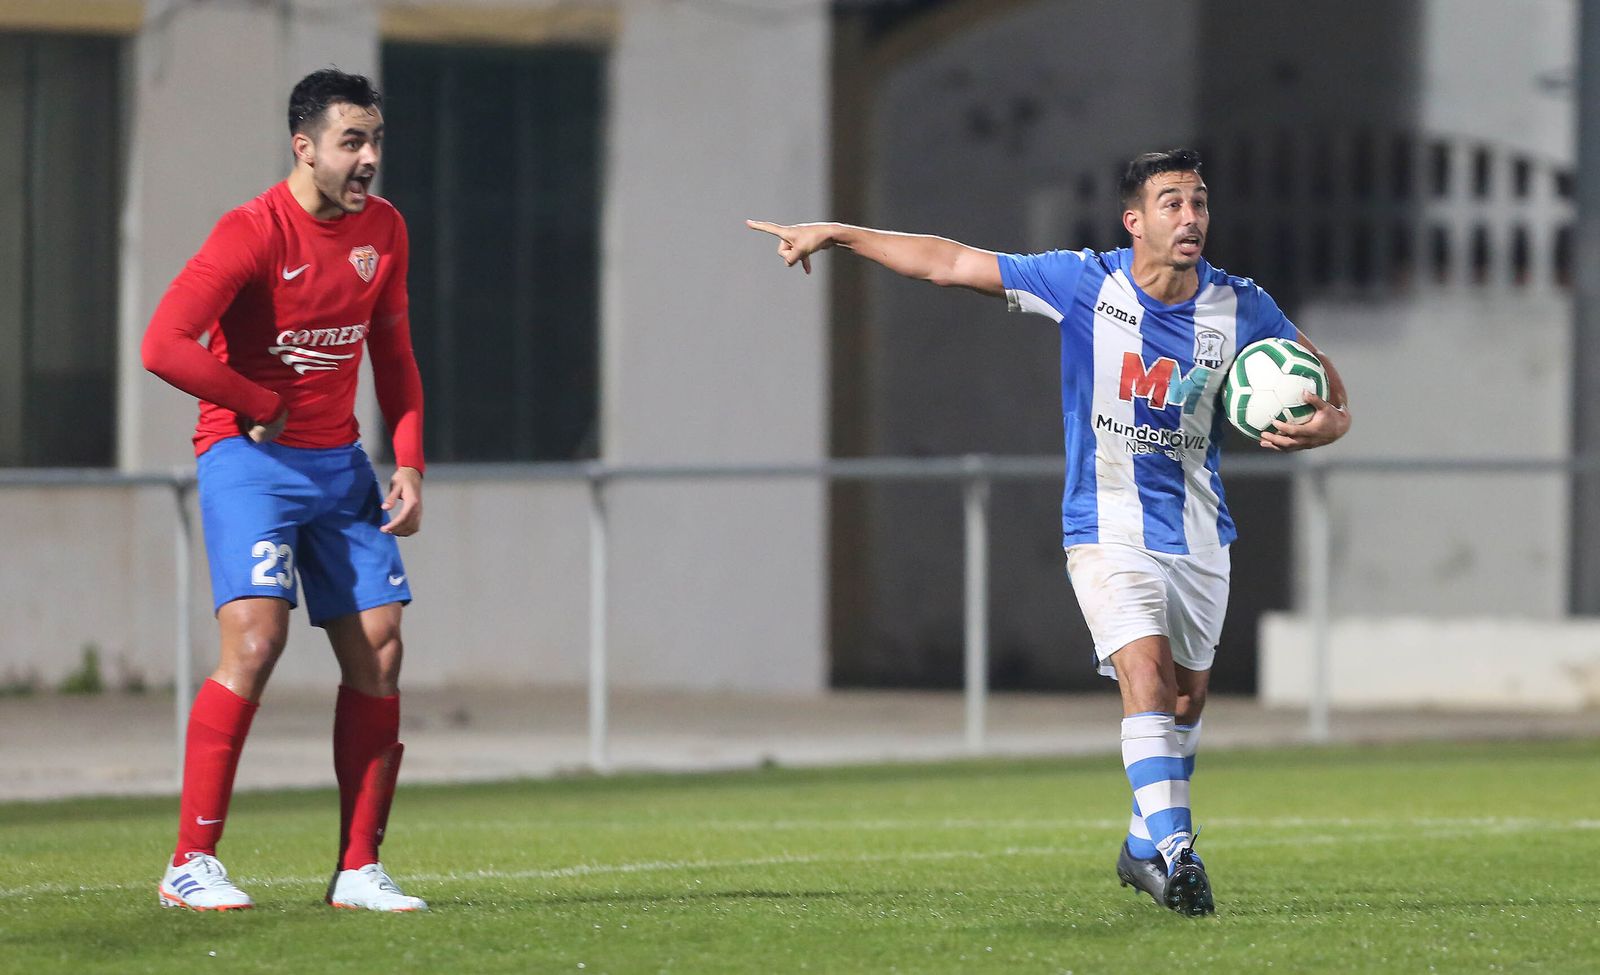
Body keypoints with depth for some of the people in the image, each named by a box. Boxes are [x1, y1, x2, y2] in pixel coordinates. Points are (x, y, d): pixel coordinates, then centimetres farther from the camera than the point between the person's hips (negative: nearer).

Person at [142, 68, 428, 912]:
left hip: (340, 462, 7)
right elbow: (163, 345, -23)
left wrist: (409, 464, 6)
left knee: (377, 650, -1)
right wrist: (263, 406, -14)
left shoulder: (383, 229, 6)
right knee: (255, 640, -20)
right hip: (249, 458, -7)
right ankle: (191, 865, -14)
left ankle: (358, 869, 6)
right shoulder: (253, 232, -15)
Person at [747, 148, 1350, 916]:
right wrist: (835, 235, -2)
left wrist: (1325, 422, -16)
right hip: (1108, 528, -3)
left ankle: (1146, 847, 26)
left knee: (1187, 691, 9)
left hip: (1198, 535, 3)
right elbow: (950, 263, -3)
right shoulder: (1086, 283, -10)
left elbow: (1323, 385, 9)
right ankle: (1172, 845, -27)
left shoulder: (1240, 308, -5)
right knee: (1145, 666, -21)